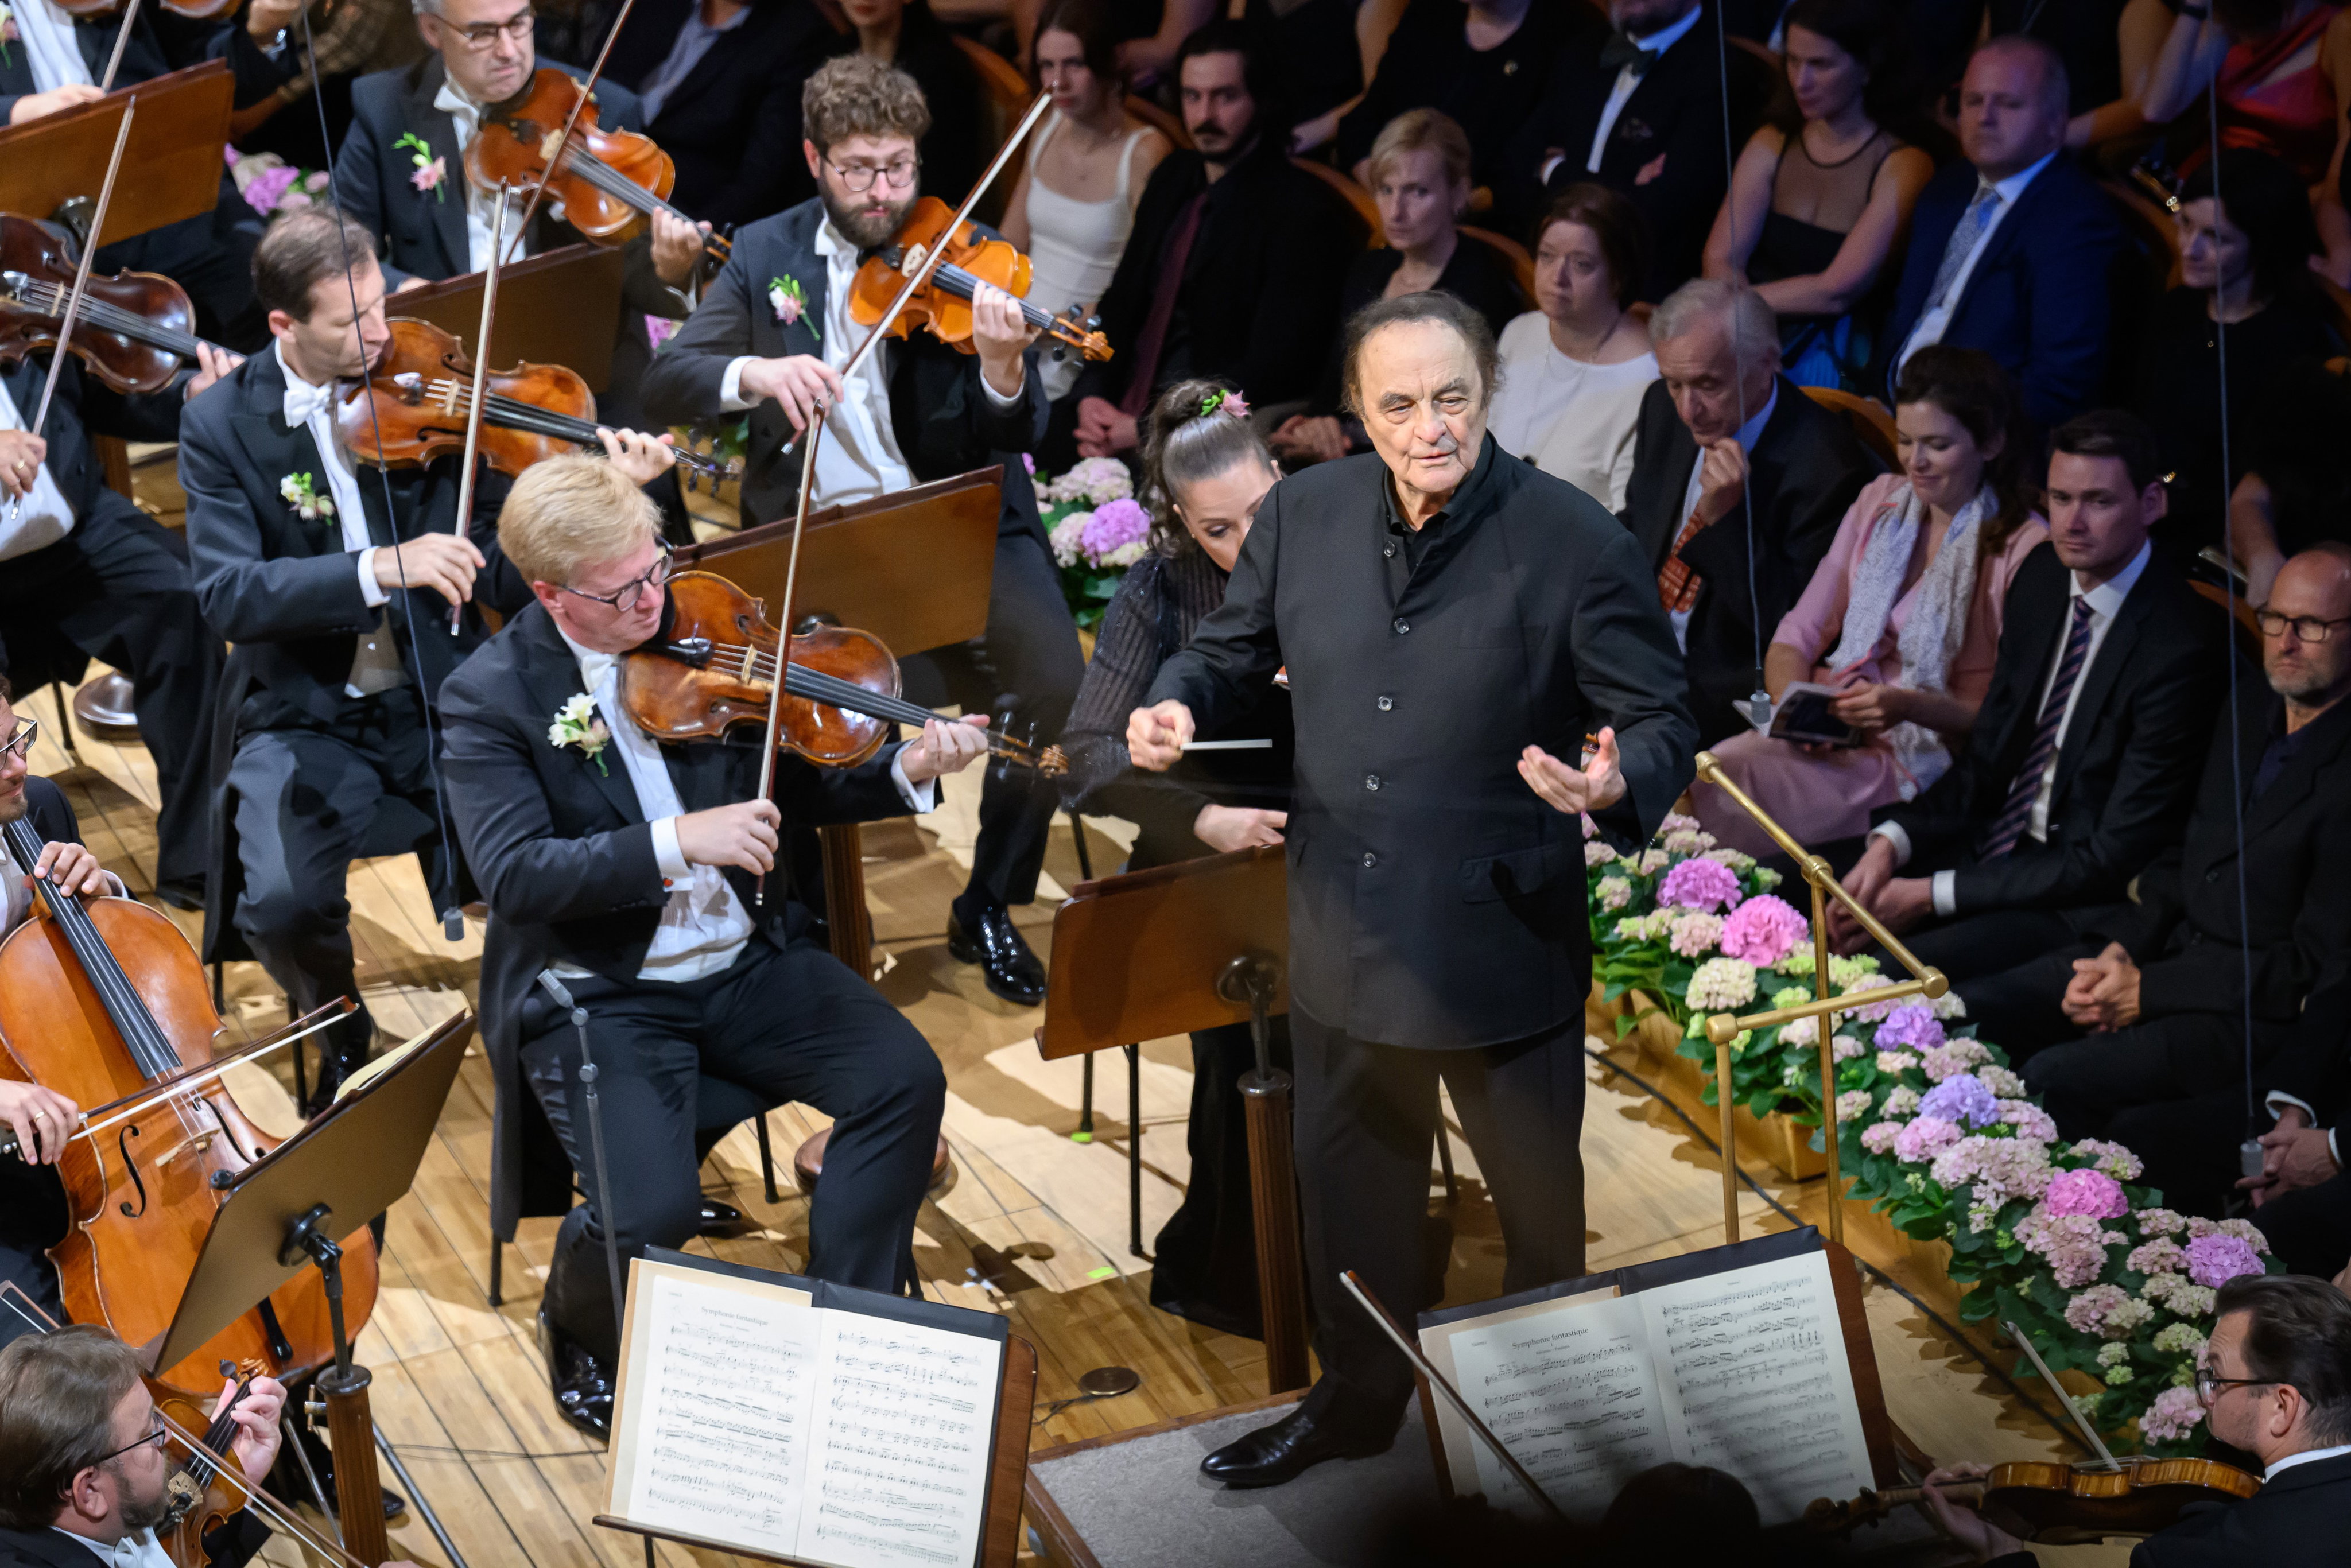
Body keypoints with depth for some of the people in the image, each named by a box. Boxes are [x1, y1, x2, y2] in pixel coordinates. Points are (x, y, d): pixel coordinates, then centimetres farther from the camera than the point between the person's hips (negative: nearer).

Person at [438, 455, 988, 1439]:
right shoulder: (489, 698, -10)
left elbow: (802, 785, 9)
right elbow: (514, 876, -22)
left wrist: (907, 772, -11)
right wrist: (676, 843, -31)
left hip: (743, 962, 5)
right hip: (599, 995, -5)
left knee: (906, 1080, -16)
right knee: (653, 1212, -25)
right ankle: (580, 1330, 11)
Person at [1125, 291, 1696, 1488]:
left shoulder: (1573, 540, -15)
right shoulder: (1304, 514, -2)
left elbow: (1662, 724, -11)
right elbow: (1233, 649, 13)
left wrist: (1617, 785, -33)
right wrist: (1180, 704, -9)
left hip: (1505, 940, -4)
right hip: (1345, 931, 4)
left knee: (1539, 1204, 13)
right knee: (1349, 1180, 22)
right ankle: (1358, 1398, 44)